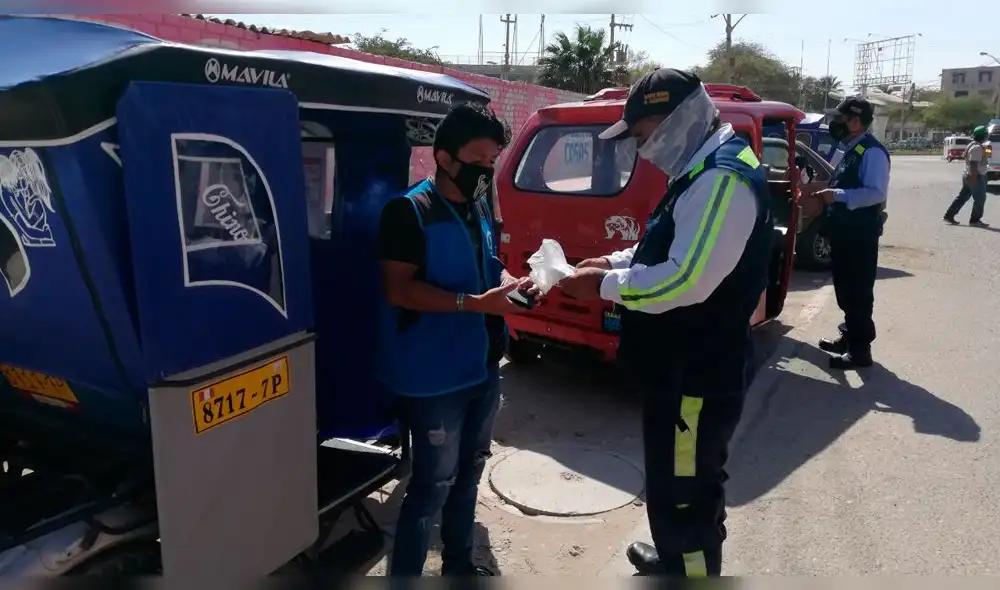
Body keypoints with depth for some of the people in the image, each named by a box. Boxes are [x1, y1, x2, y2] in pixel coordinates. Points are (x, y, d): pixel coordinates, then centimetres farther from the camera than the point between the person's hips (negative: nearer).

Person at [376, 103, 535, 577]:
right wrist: (475, 302, -28)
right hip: (434, 377, -8)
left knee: (468, 473, 21)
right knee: (432, 485, 2)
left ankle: (459, 565, 41)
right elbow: (399, 289, -22)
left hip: (483, 368, 8)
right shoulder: (410, 211, -16)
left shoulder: (480, 207, 8)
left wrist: (509, 282, -3)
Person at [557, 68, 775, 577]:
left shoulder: (723, 179, -23)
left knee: (683, 496, 2)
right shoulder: (704, 171, 11)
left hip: (696, 377, -11)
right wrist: (616, 261, 6)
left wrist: (605, 285, -18)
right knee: (681, 487, 28)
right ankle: (679, 560, 49)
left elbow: (685, 281, -29)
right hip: (687, 369, 11)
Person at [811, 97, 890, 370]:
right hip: (844, 231, 10)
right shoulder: (850, 150, 14)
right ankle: (850, 336, 33)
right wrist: (829, 193, 8)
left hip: (861, 234, -9)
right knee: (845, 288, 18)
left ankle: (861, 350, 7)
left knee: (859, 292, -2)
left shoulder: (872, 152, -16)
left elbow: (876, 193, -26)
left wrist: (838, 195, -28)